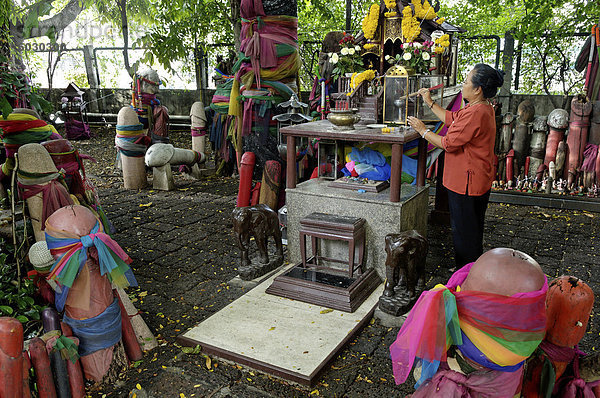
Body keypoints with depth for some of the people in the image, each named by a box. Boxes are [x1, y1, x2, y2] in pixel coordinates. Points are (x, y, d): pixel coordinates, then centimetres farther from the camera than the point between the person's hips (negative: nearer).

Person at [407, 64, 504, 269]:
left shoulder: (476, 113, -25)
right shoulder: (483, 108, 9)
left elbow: (449, 143, -22)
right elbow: (451, 118, 19)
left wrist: (423, 130, -10)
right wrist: (430, 102, 19)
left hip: (467, 181, -11)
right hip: (476, 180, 11)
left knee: (465, 232, 2)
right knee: (472, 230, 22)